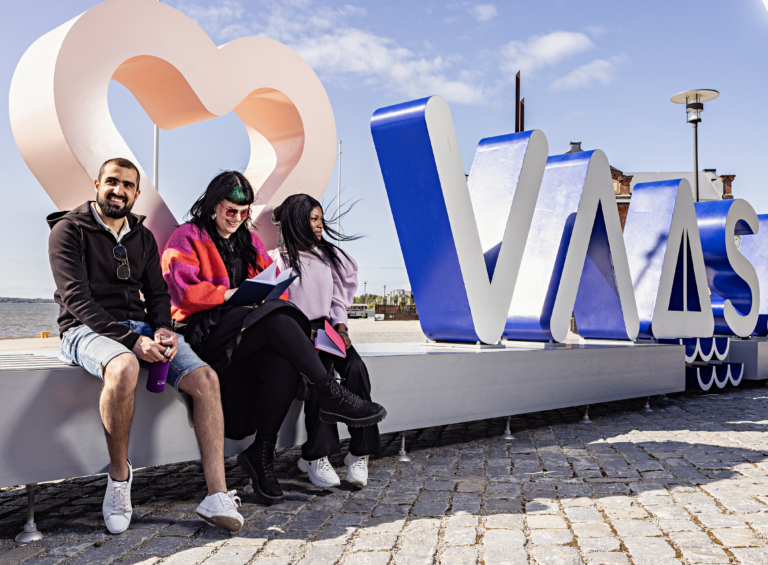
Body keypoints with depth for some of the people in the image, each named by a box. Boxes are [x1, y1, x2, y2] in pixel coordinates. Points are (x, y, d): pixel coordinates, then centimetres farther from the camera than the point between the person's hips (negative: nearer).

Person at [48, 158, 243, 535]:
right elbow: (76, 298, -11)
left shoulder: (143, 237, 19)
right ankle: (119, 473, -16)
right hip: (88, 330, -5)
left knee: (206, 379, -18)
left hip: (141, 328, 5)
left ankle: (217, 496, -21)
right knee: (124, 368, -40)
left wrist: (162, 329, -8)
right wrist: (130, 340, -22)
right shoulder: (68, 230, 1)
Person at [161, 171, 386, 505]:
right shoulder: (187, 239, 6)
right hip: (207, 332, -5)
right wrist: (230, 294, -16)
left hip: (253, 332, 6)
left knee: (284, 367, -29)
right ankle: (331, 396, -33)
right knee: (277, 320, -35)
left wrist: (269, 291, -5)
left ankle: (261, 454, -17)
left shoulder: (250, 240, 25)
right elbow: (184, 292, -7)